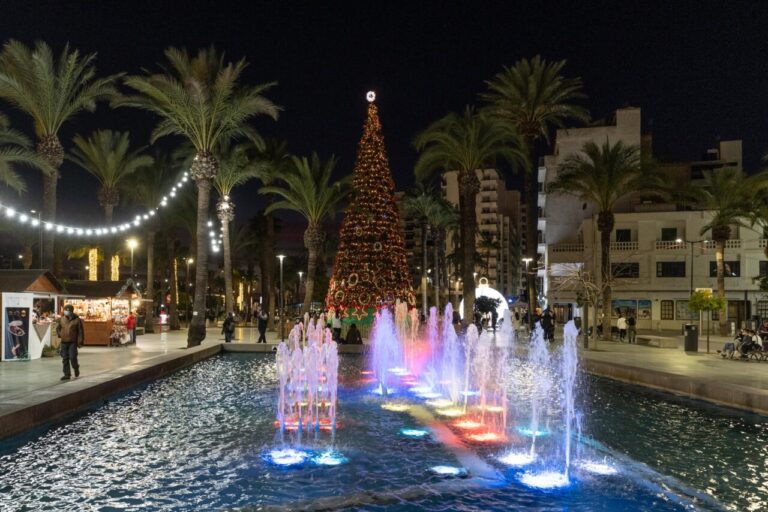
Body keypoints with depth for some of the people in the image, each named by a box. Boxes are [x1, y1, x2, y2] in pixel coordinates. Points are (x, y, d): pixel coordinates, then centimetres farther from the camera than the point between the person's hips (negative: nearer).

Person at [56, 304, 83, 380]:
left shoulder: (77, 320, -4)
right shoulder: (61, 319, 7)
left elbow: (80, 331, -3)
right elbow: (58, 328, 23)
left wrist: (80, 341, -7)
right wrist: (59, 334, 7)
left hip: (73, 342, -4)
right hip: (64, 342, 4)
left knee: (72, 357, -10)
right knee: (65, 359, 4)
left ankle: (76, 368, 20)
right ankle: (67, 374, 11)